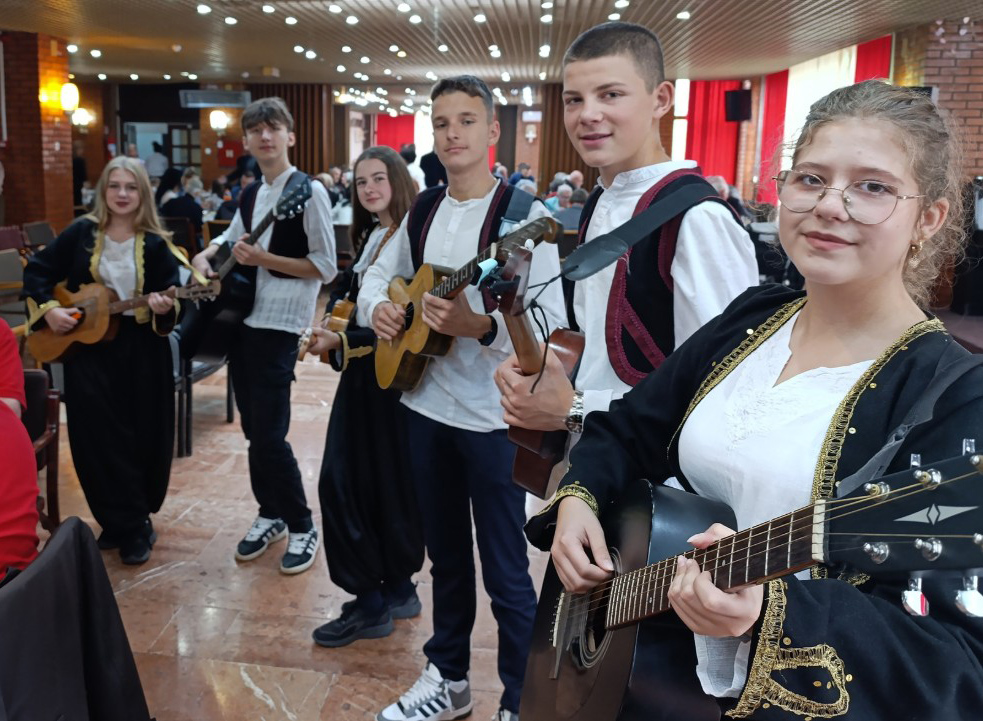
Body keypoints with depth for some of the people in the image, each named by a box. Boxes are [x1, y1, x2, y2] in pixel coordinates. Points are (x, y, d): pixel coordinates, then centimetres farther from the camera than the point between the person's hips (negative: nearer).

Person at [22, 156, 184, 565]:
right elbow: (36, 271, 7)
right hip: (85, 349, 1)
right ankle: (127, 524, 15)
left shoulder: (156, 244, -4)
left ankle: (132, 521, 24)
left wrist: (164, 309, -27)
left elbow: (174, 300, -6)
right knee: (97, 439, 1)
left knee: (143, 439, 4)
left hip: (142, 353, -1)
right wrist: (47, 308, -6)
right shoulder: (82, 233, 0)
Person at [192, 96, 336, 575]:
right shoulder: (249, 195, 13)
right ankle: (271, 516, 28)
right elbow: (230, 238, 27)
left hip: (279, 325, -8)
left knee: (269, 434, -8)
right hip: (240, 318, 8)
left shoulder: (308, 191, -10)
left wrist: (263, 259, -17)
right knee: (252, 428, 13)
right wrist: (206, 256, 5)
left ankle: (302, 527, 9)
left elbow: (326, 267, -14)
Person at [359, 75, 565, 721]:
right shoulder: (423, 212, 8)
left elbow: (549, 324, -19)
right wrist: (377, 307, -3)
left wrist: (478, 326, -33)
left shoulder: (525, 214, -12)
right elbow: (379, 275, 19)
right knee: (446, 554, 20)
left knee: (505, 570, 4)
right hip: (427, 403, 7)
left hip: (493, 416, -6)